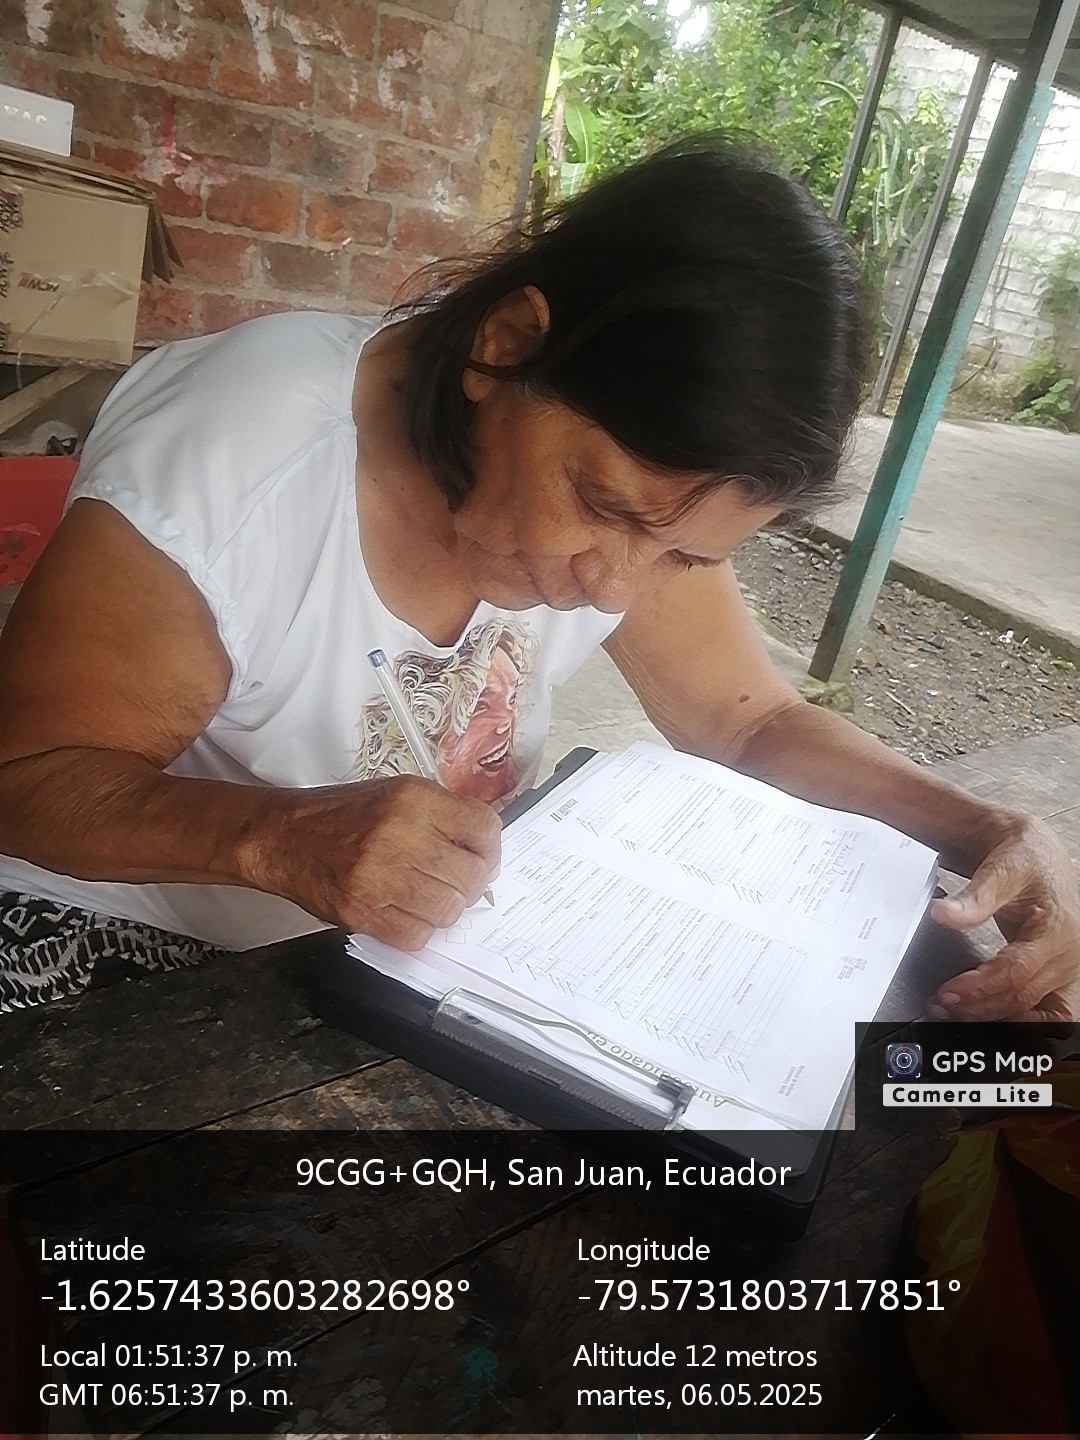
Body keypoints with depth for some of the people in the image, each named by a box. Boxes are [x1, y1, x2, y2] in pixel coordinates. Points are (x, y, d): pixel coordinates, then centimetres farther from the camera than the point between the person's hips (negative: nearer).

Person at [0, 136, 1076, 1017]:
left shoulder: (650, 475, -11)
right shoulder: (225, 458, -26)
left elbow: (751, 721, -3)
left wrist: (984, 830, -18)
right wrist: (280, 838, -36)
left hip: (421, 940, 3)